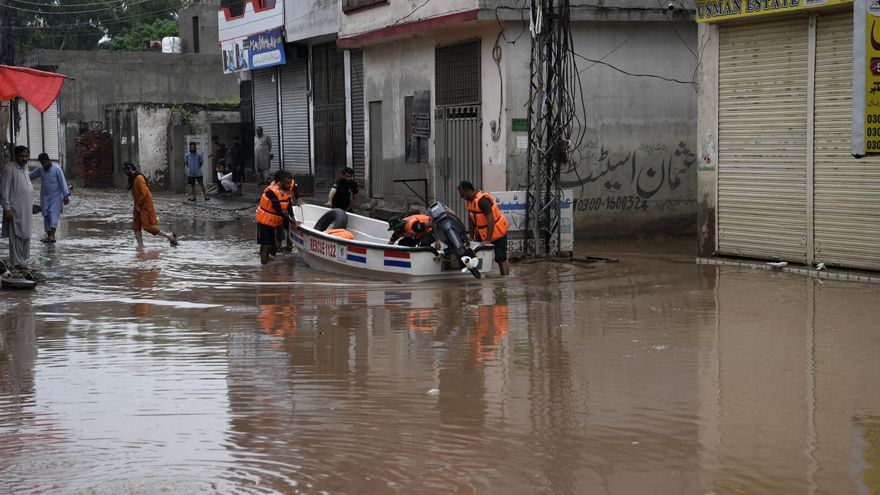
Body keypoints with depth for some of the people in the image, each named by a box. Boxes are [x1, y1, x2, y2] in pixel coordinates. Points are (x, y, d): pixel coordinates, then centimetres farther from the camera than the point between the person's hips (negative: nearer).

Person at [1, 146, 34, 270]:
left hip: (26, 209, 8)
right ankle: (17, 263, -2)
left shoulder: (25, 168, 13)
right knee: (16, 236, -6)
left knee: (26, 236, 12)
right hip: (15, 209, -8)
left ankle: (23, 259, 21)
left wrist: (31, 207, 20)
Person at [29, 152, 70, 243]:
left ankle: (52, 235, -26)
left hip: (56, 196, -5)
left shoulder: (57, 169, -10)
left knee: (53, 214, -16)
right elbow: (31, 176, 18)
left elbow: (63, 182, -13)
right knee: (46, 215, 3)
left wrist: (66, 195, -19)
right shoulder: (40, 170, 5)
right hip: (45, 197, 6)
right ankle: (48, 235, 8)